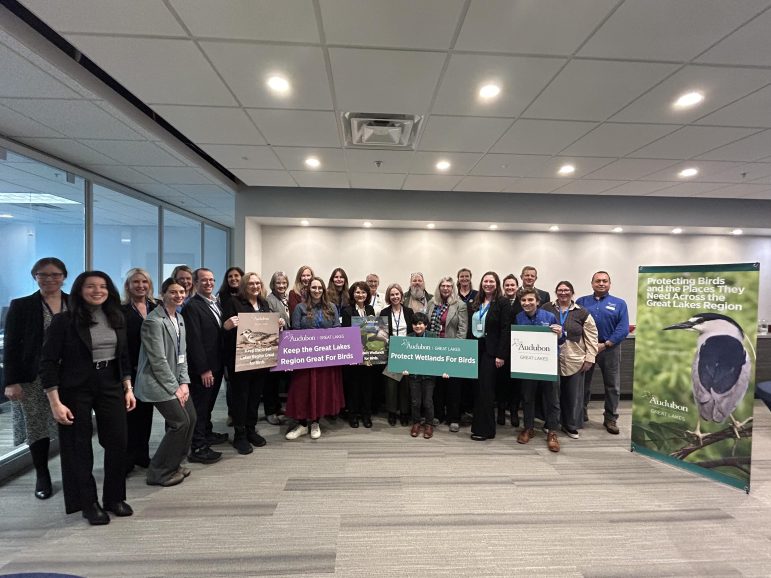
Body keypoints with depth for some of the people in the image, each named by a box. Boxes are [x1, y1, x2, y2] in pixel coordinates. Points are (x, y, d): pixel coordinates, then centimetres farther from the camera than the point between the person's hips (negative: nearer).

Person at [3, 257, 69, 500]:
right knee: (36, 427, 7)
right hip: (34, 379, 0)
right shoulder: (21, 306, 2)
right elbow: (11, 347, 0)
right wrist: (11, 381, -7)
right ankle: (42, 476, 25)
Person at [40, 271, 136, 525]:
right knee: (79, 447, 8)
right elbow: (48, 363, -10)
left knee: (118, 443, 6)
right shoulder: (64, 321, -10)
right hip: (75, 390, -4)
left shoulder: (117, 319, 4)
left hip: (111, 387, 4)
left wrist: (128, 388, 7)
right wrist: (55, 403, -14)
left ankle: (114, 498, 26)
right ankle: (88, 503, 26)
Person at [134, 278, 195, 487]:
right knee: (181, 422, -9)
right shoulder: (154, 321, -17)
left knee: (191, 418, 9)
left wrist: (184, 382, 2)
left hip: (175, 380, 9)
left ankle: (173, 464, 27)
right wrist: (174, 388, -14)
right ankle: (159, 472, 10)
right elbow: (158, 360, -19)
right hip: (158, 383, -8)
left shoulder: (179, 318, 9)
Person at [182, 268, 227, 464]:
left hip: (217, 365, 8)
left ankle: (207, 433, 36)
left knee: (208, 403, 21)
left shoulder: (216, 304, 12)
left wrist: (223, 364, 8)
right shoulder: (192, 306, -14)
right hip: (202, 368, -8)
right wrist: (204, 369, -19)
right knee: (199, 405, 2)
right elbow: (194, 340, -18)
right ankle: (197, 448, 11)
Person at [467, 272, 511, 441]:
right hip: (475, 349, 5)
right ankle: (478, 425, 20)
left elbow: (505, 330, -11)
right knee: (478, 388, 8)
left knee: (486, 389, -1)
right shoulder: (476, 303, 12)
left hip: (491, 351, -5)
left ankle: (486, 429, 11)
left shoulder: (503, 303, -6)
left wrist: (501, 355, -16)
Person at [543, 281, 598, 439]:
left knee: (573, 394, 9)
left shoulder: (582, 313, 1)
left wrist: (589, 358, -2)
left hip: (574, 361, 1)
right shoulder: (546, 309, 0)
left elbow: (591, 337, 2)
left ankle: (571, 425, 25)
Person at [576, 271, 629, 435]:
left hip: (610, 349, 0)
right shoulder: (581, 302, 6)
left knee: (612, 386, 7)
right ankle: (581, 413, 26)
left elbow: (623, 329, -7)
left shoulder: (619, 303, 2)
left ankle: (610, 419, 21)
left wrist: (605, 345, -14)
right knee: (583, 383, 11)